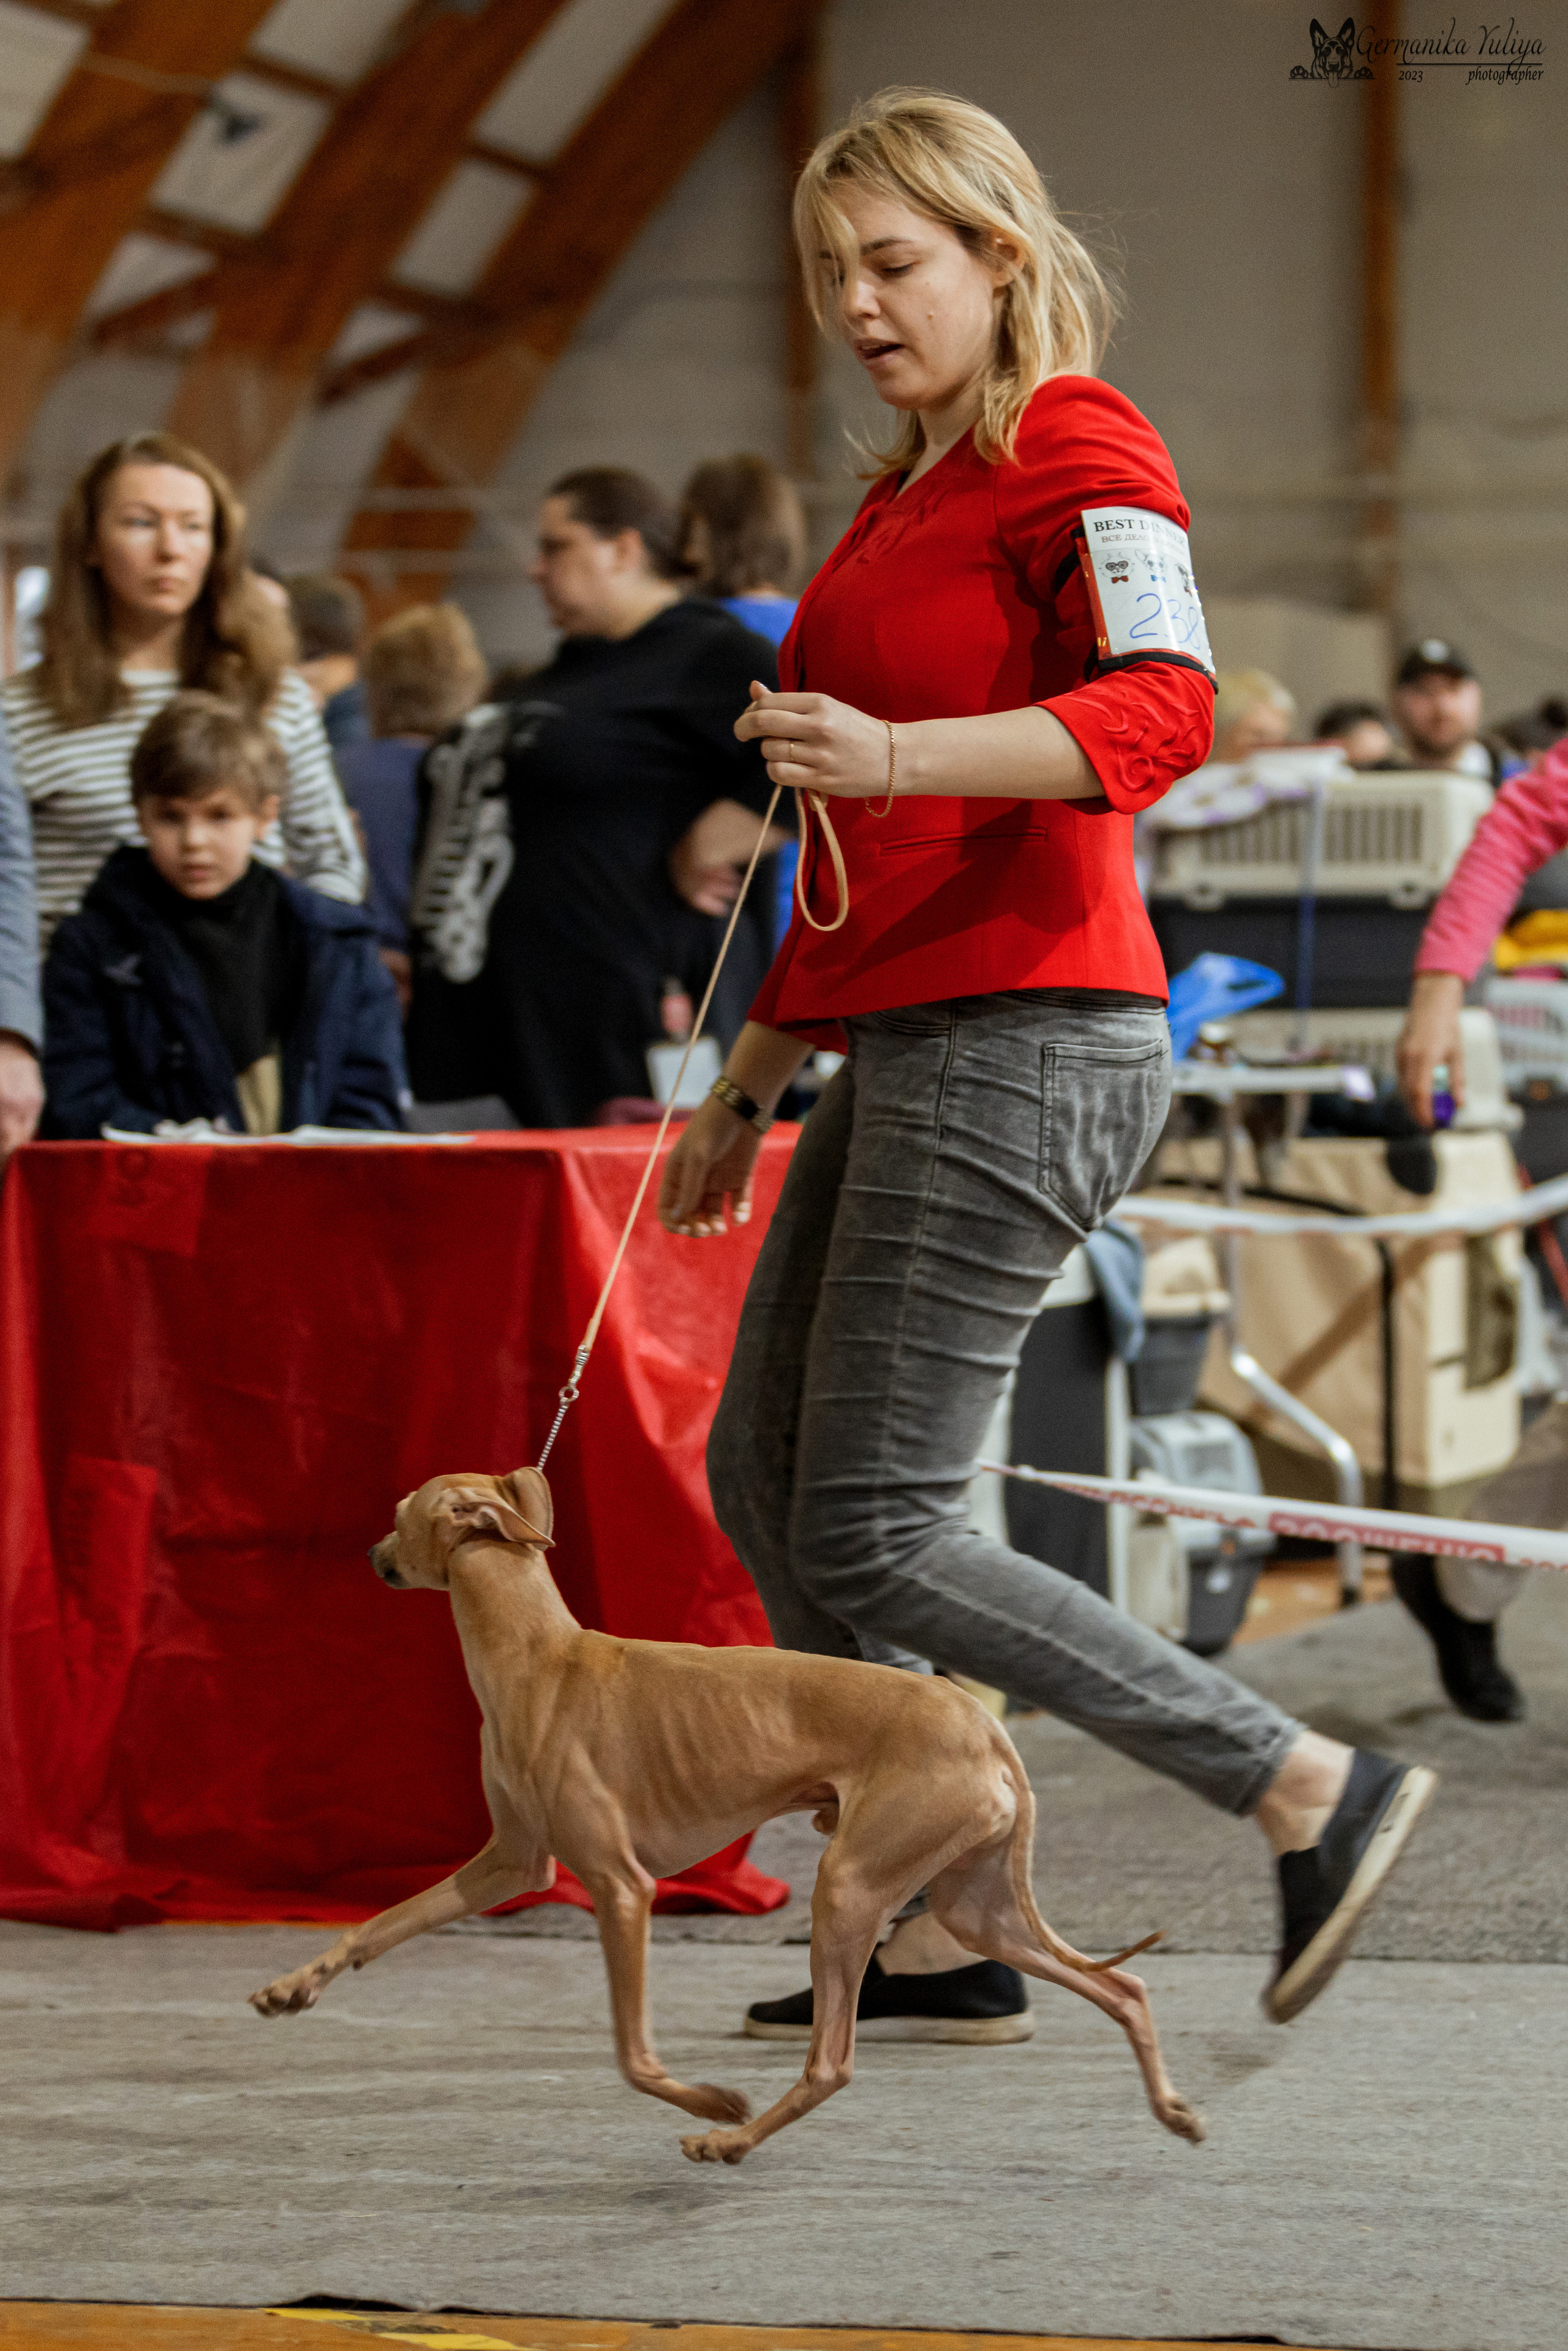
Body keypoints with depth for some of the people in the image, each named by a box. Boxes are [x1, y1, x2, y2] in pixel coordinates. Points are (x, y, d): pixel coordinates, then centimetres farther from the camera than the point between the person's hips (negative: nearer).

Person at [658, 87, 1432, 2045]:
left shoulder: (1076, 448, -6)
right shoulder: (901, 498, 22)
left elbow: (1163, 707, -25)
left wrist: (899, 754, -37)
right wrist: (748, 1085, 27)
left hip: (1027, 1043, -10)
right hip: (906, 1046, 10)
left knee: (871, 1535, -11)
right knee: (762, 1480, 10)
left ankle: (1316, 1796, -5)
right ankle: (941, 1941, 15)